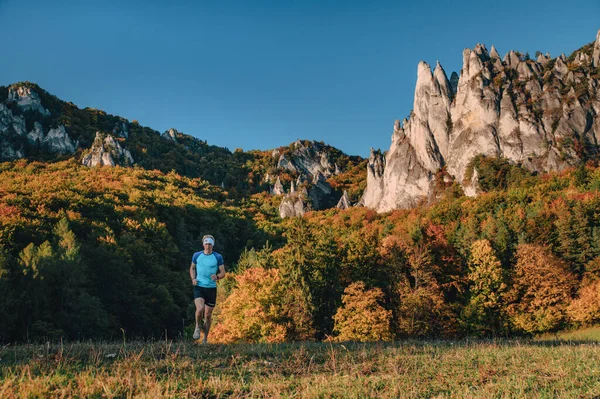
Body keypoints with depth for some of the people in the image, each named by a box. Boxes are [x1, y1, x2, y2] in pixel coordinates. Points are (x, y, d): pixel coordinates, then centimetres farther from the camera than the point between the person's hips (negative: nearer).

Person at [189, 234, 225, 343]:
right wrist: (193, 278, 1)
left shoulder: (218, 257, 0)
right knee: (200, 309, -24)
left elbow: (223, 273, 2)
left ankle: (205, 339, 25)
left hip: (211, 288, 0)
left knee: (208, 315, 7)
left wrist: (217, 276, -20)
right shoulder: (196, 255, 4)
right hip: (199, 287, 0)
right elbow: (192, 268, 19)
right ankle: (198, 327, 9)